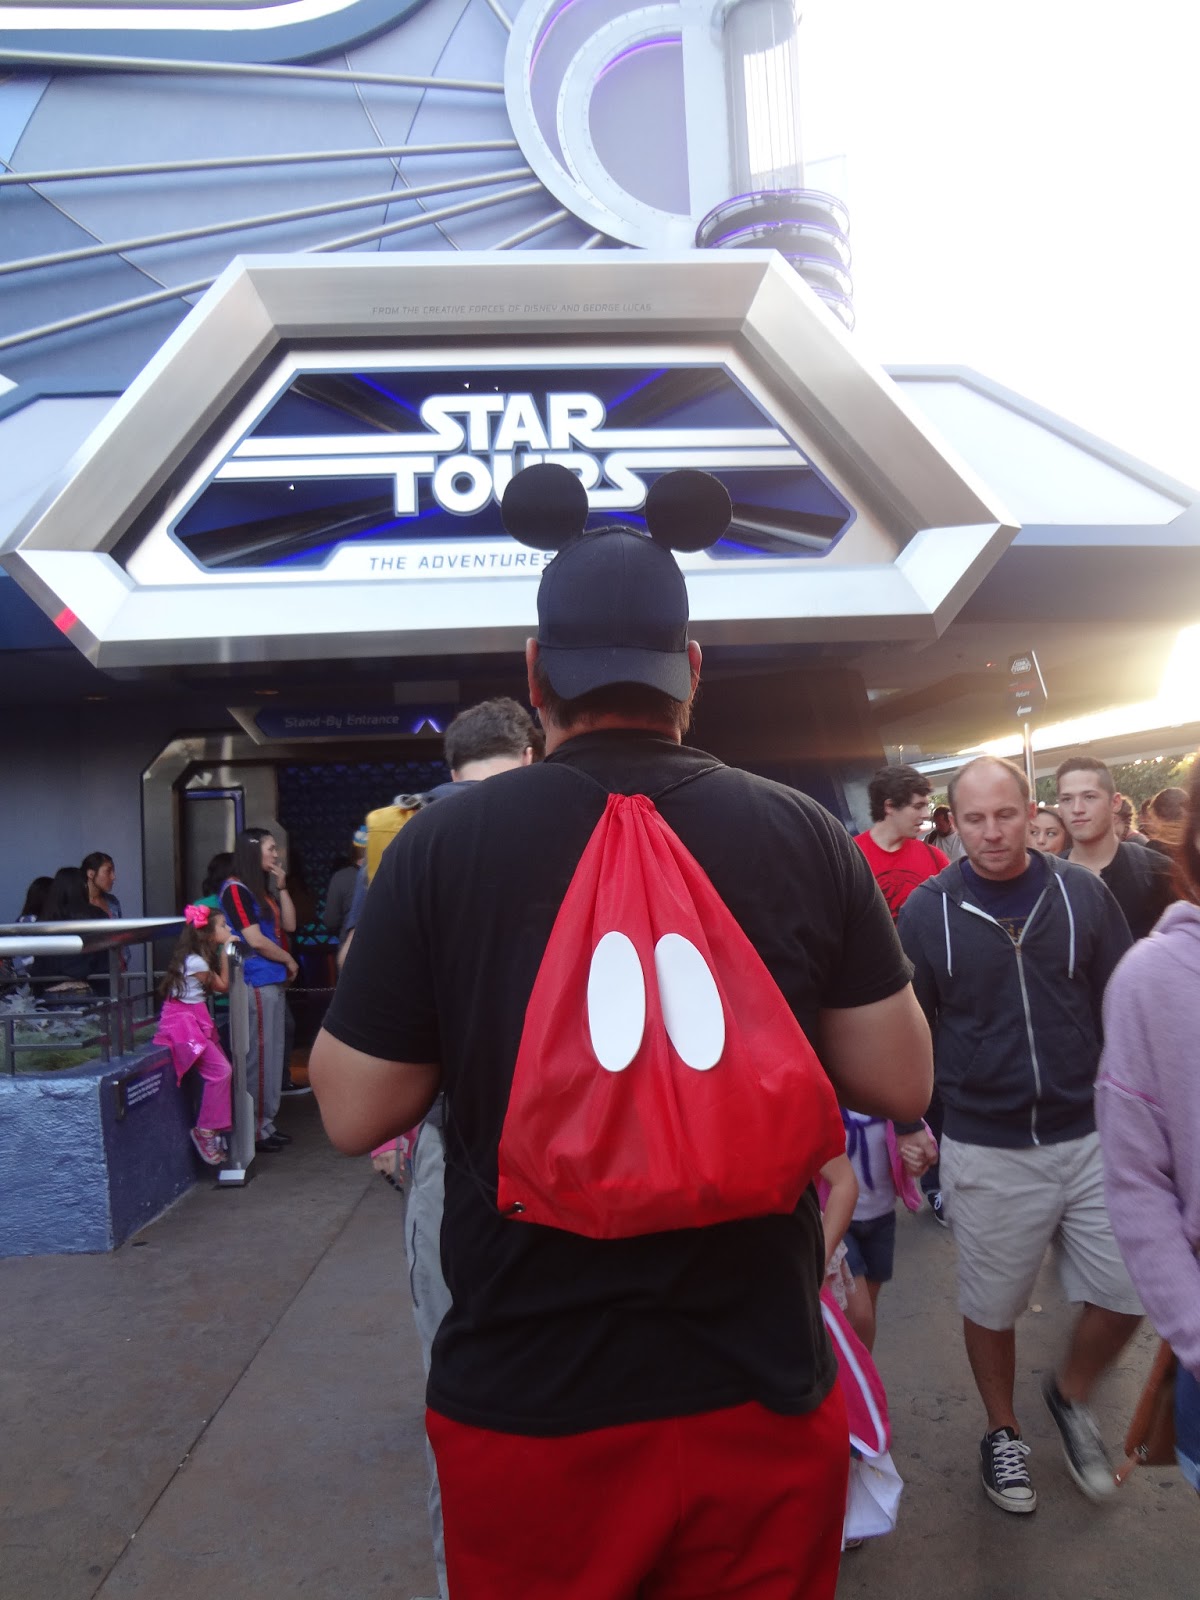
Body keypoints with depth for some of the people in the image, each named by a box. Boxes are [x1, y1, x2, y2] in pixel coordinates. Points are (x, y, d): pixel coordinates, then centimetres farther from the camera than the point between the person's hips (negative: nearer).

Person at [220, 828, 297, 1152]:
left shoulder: (263, 887, 18)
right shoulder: (235, 888, -10)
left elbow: (289, 924, 12)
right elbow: (256, 941, -15)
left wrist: (281, 886, 5)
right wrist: (289, 960, -2)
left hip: (273, 980, 9)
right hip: (255, 982, -9)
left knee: (272, 1053, 12)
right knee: (259, 1056, -4)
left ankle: (266, 1123, 21)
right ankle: (255, 1129, 4)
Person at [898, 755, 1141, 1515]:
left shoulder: (1083, 893, -4)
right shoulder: (928, 910, -8)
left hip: (1092, 1137, 2)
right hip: (986, 1152, -1)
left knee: (1128, 1292, 8)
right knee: (991, 1304, 13)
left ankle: (1072, 1394, 39)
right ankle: (1003, 1432, 40)